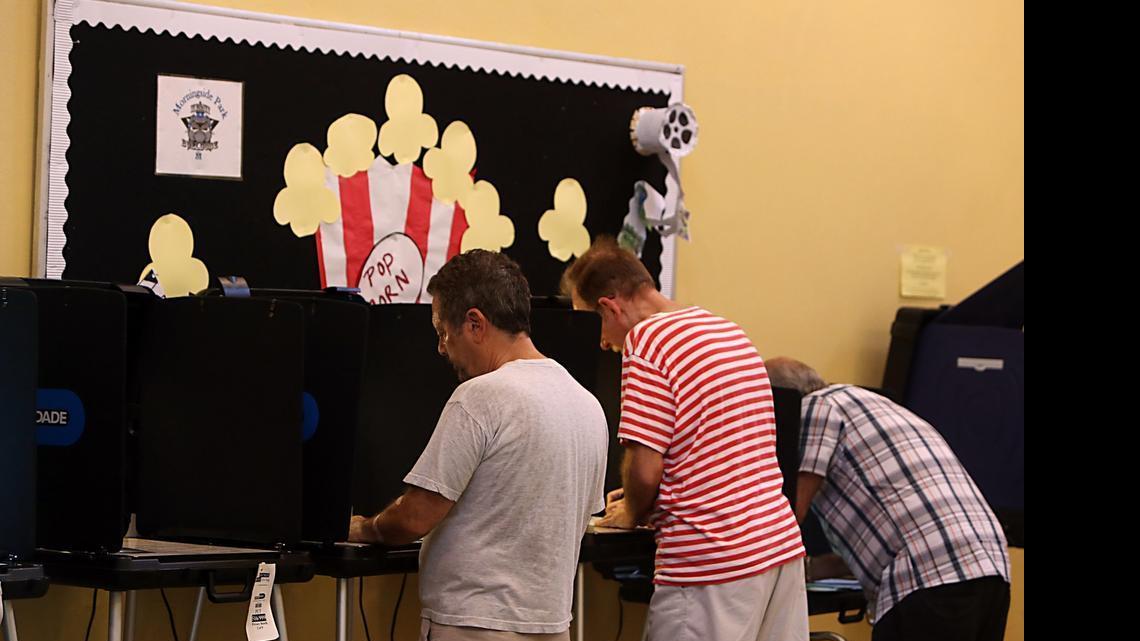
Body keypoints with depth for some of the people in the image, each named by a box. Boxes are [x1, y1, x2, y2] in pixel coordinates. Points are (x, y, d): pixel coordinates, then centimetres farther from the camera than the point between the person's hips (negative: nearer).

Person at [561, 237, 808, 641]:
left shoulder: (647, 340, -10)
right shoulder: (731, 331, 17)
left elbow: (644, 469, -14)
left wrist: (632, 515, 6)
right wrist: (648, 505, 26)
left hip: (711, 563, -8)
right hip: (783, 544, 8)